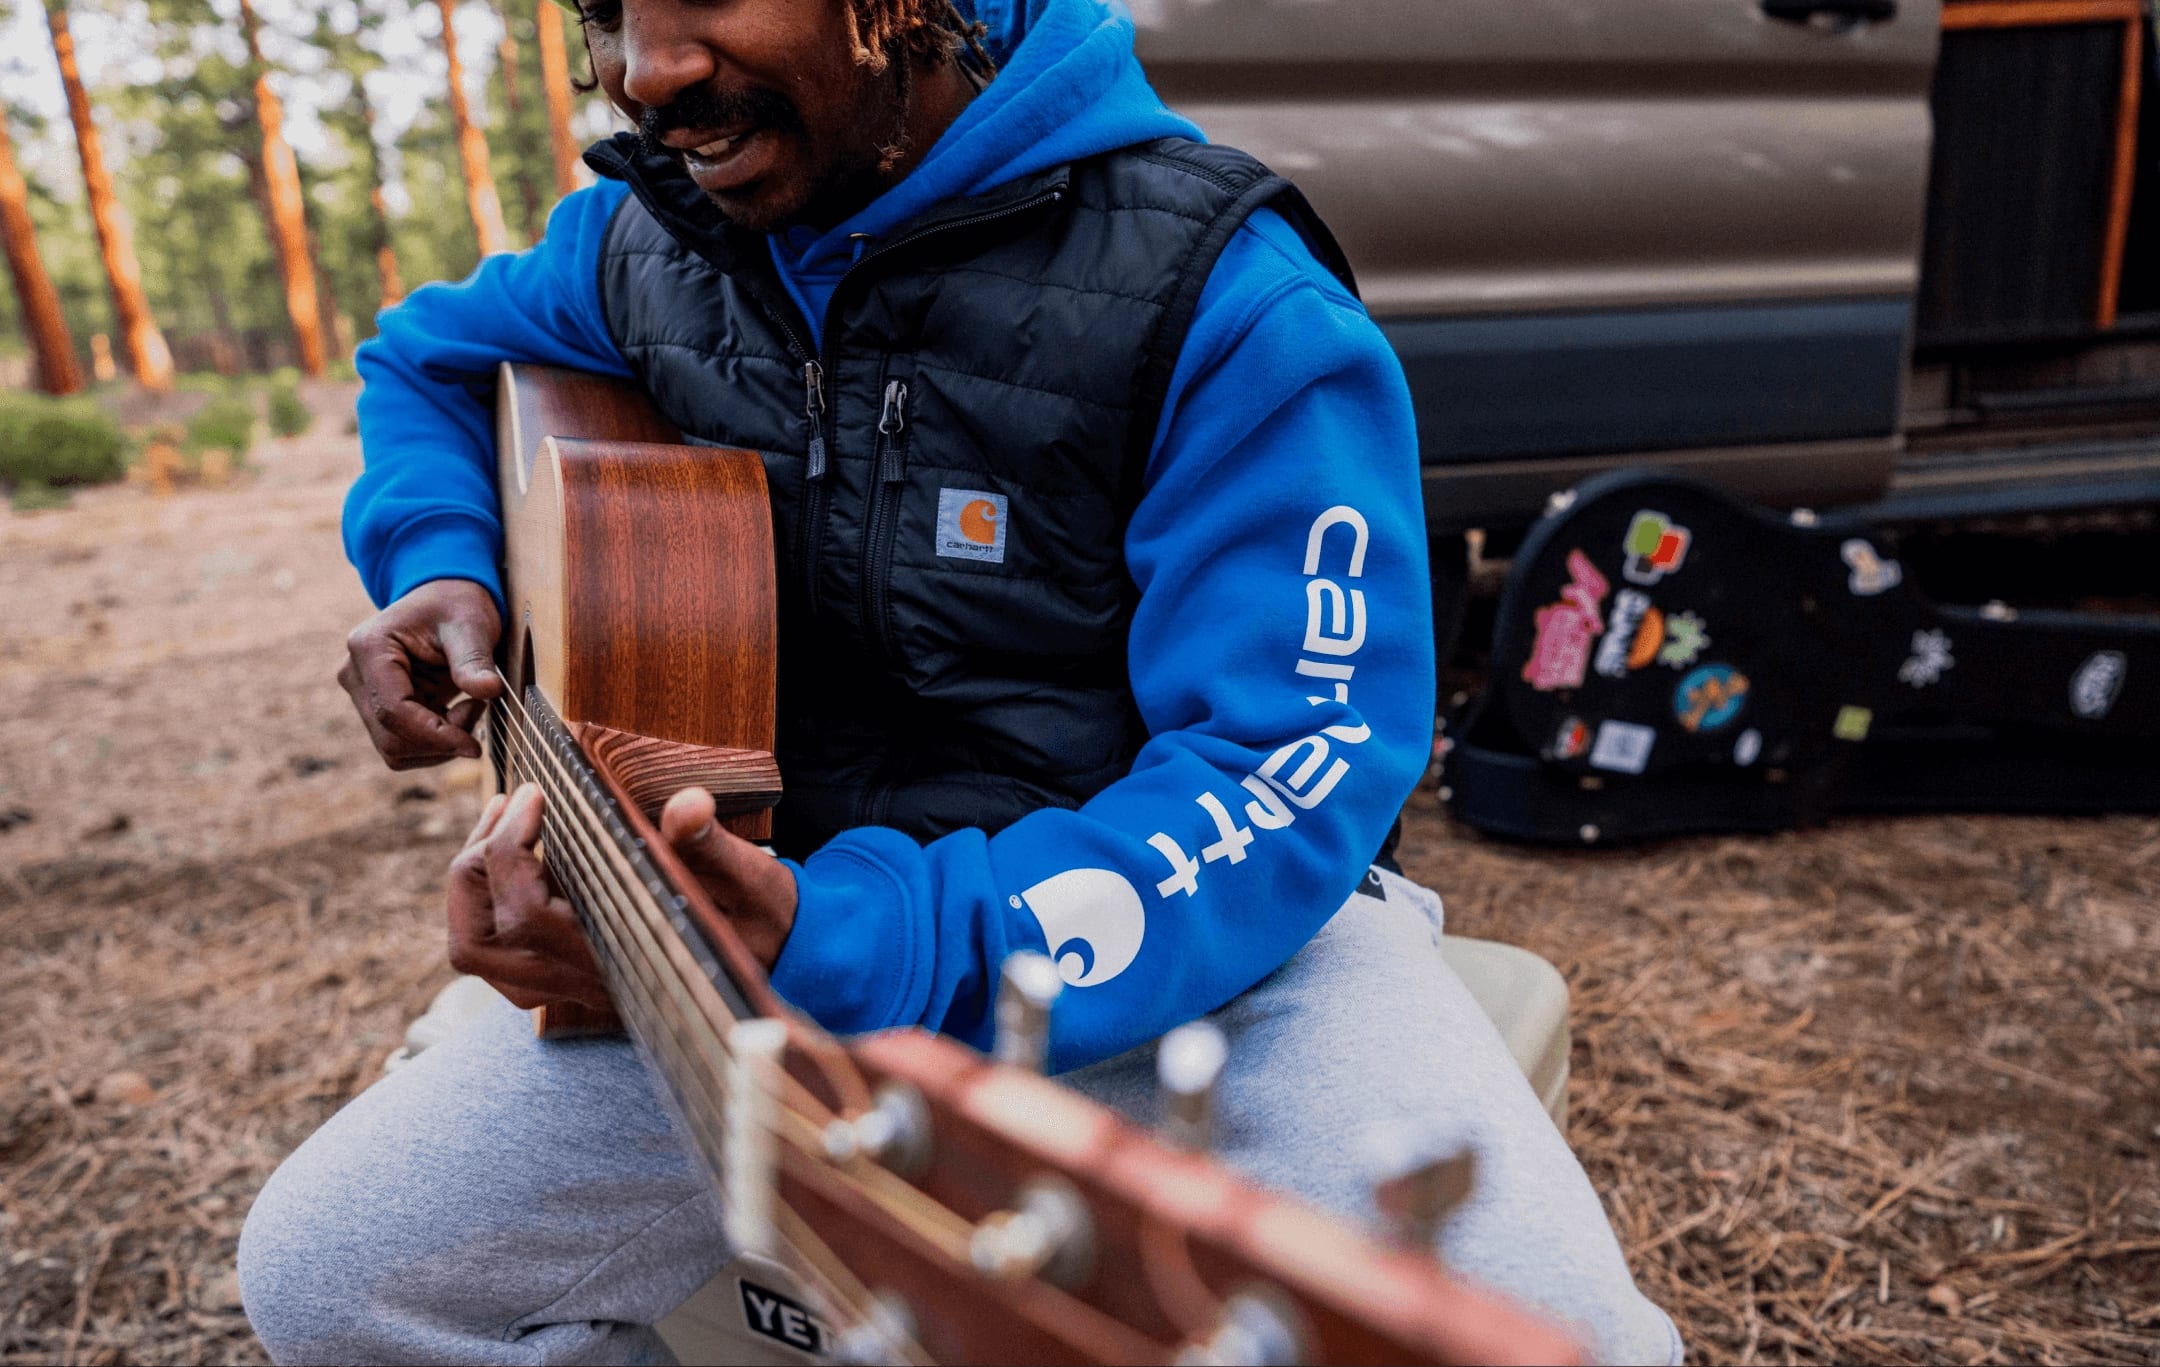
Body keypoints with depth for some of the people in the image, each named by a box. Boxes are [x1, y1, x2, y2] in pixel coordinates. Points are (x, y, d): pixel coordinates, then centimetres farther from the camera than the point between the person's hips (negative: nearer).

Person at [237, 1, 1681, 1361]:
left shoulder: (1232, 302, -15)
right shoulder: (643, 243, 4)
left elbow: (1295, 779, -21)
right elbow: (426, 353, 25)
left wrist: (844, 951, -33)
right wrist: (438, 567, 2)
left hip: (1196, 928, -3)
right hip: (767, 897, 5)